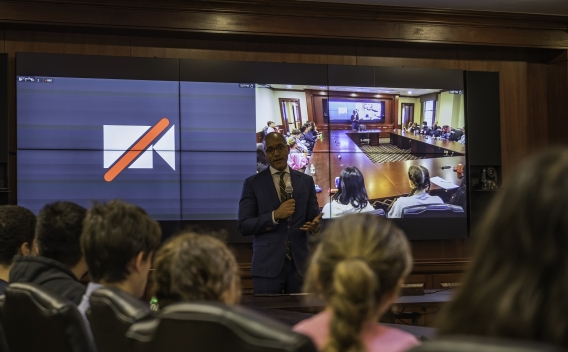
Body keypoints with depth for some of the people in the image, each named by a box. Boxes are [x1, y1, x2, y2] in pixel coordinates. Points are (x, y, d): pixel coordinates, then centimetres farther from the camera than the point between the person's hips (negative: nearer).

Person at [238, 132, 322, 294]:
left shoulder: (306, 181, 9)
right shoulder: (252, 183, 1)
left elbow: (313, 218, 8)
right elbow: (244, 226, -5)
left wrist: (315, 226, -15)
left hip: (299, 262, 2)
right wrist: (274, 215, -18)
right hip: (267, 264, -2)